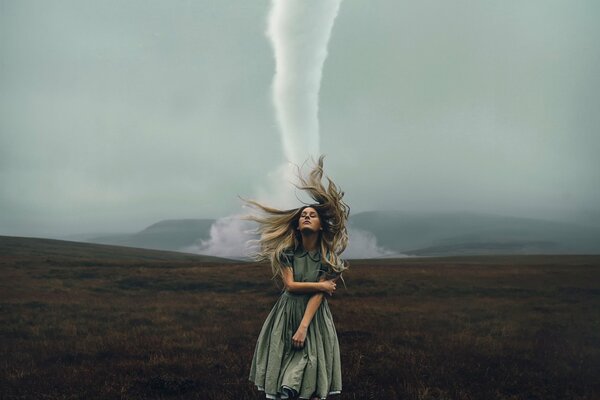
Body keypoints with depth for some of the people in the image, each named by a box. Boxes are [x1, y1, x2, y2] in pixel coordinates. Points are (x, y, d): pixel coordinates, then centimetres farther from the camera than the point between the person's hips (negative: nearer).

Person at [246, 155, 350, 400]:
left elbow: (318, 297, -12)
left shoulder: (327, 257, -6)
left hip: (314, 316, -1)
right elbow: (290, 285, -10)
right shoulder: (287, 251, -3)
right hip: (287, 313, 1)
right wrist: (321, 285, -10)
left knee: (311, 365, -6)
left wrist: (303, 327, -20)